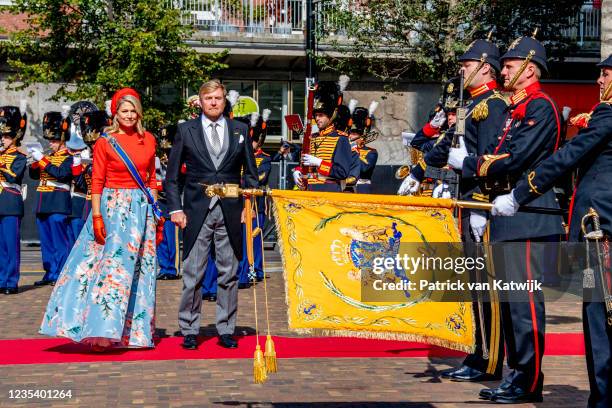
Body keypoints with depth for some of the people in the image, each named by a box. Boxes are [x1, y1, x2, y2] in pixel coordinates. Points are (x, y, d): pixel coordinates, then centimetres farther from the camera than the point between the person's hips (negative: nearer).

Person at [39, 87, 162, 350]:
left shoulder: (148, 140, 8)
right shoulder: (105, 143, -2)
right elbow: (97, 182, -5)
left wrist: (157, 214, 12)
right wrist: (97, 217, -12)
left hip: (142, 209, 4)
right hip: (113, 209, -4)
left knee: (139, 269, 6)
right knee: (112, 265, -9)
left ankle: (134, 330, 14)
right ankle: (102, 331, -7)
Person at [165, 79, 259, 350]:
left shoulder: (240, 130, 10)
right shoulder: (186, 130, 5)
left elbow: (250, 172, 14)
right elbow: (172, 175, 5)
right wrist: (175, 208, -4)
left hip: (231, 211, 2)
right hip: (197, 211, -2)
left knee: (229, 273, 6)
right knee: (192, 274, 1)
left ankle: (226, 330, 16)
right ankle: (189, 330, 11)